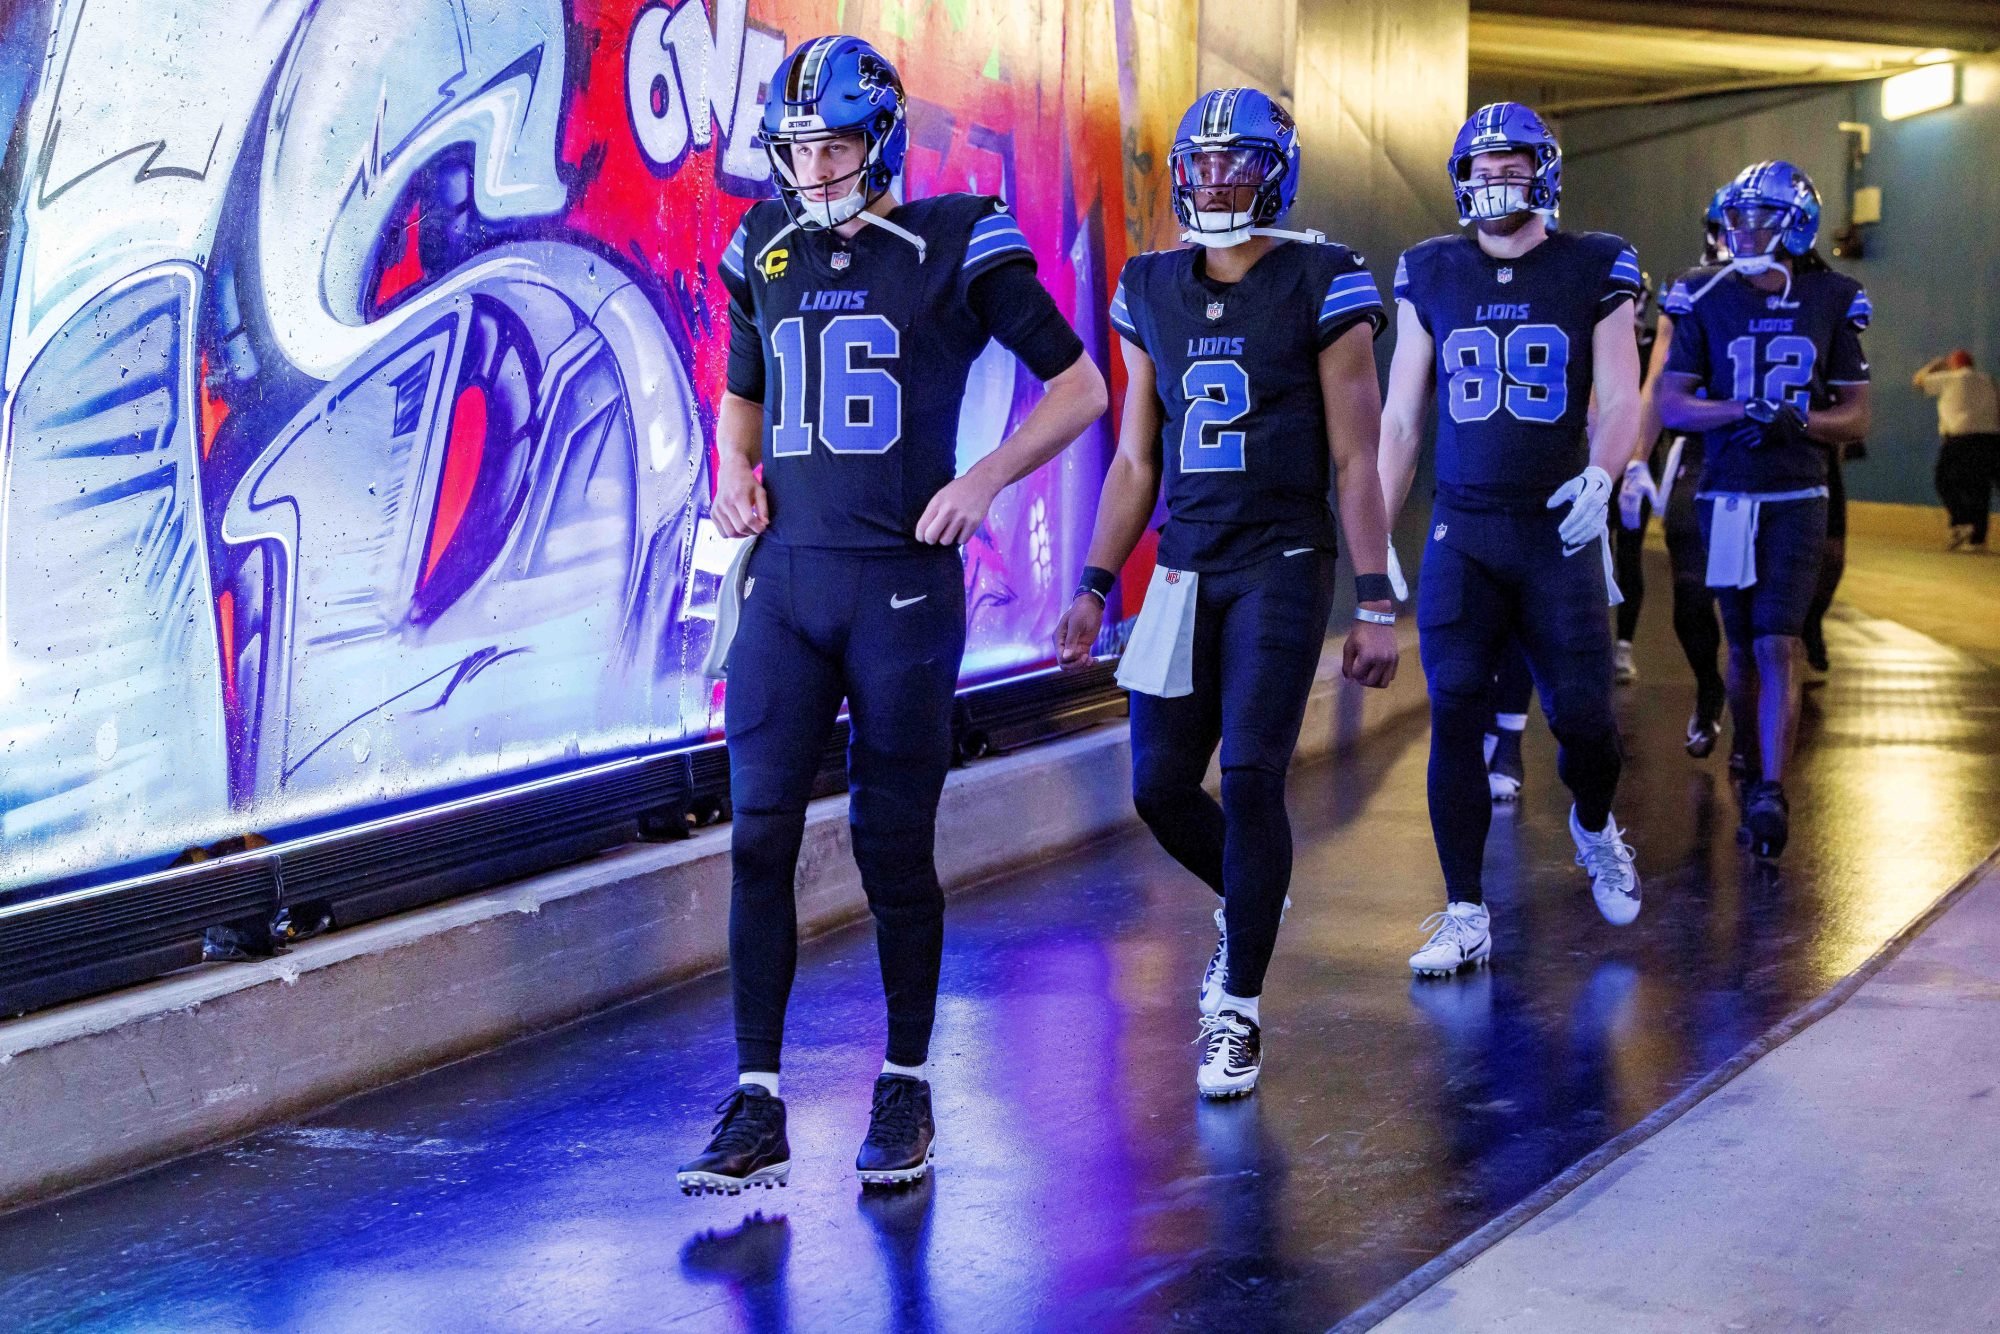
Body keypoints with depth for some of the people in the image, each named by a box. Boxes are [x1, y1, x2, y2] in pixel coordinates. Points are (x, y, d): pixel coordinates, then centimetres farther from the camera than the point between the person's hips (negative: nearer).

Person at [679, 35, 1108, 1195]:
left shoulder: (955, 249, -4)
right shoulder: (766, 254, 10)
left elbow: (1080, 385, 1)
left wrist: (986, 478, -11)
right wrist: (733, 469, 6)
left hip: (903, 586, -4)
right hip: (785, 581, 4)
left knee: (896, 847, 3)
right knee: (759, 837, -2)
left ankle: (908, 1091, 18)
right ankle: (758, 1107, 2)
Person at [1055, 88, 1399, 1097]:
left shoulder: (1320, 288, -5)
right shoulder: (1152, 294, 8)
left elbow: (1356, 459, -5)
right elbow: (1136, 460, 13)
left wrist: (1375, 606, -8)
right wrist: (1094, 587, 9)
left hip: (1283, 566, -5)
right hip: (1184, 568, 5)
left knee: (1251, 780, -10)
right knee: (1159, 786, 4)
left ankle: (1239, 1012, 2)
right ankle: (1248, 900, 35)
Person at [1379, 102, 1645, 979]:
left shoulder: (1592, 272, 3)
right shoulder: (1430, 277, 7)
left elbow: (1621, 400, 0)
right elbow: (1400, 418, 10)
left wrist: (1599, 475, -21)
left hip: (1559, 528, -1)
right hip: (1461, 531, 1)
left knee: (1582, 715, -1)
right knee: (1454, 715, -8)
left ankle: (1594, 828, 34)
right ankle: (1465, 916, 0)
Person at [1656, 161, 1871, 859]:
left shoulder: (1830, 301, 1)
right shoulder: (1707, 297, 1)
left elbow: (1856, 416, 4)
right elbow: (1670, 404, -3)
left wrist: (1799, 420, -16)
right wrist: (1745, 412, -18)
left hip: (1798, 500, -1)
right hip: (1726, 496, 1)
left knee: (1777, 645, -12)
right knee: (1743, 648, 9)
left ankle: (1772, 796, -17)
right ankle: (1753, 770, 27)